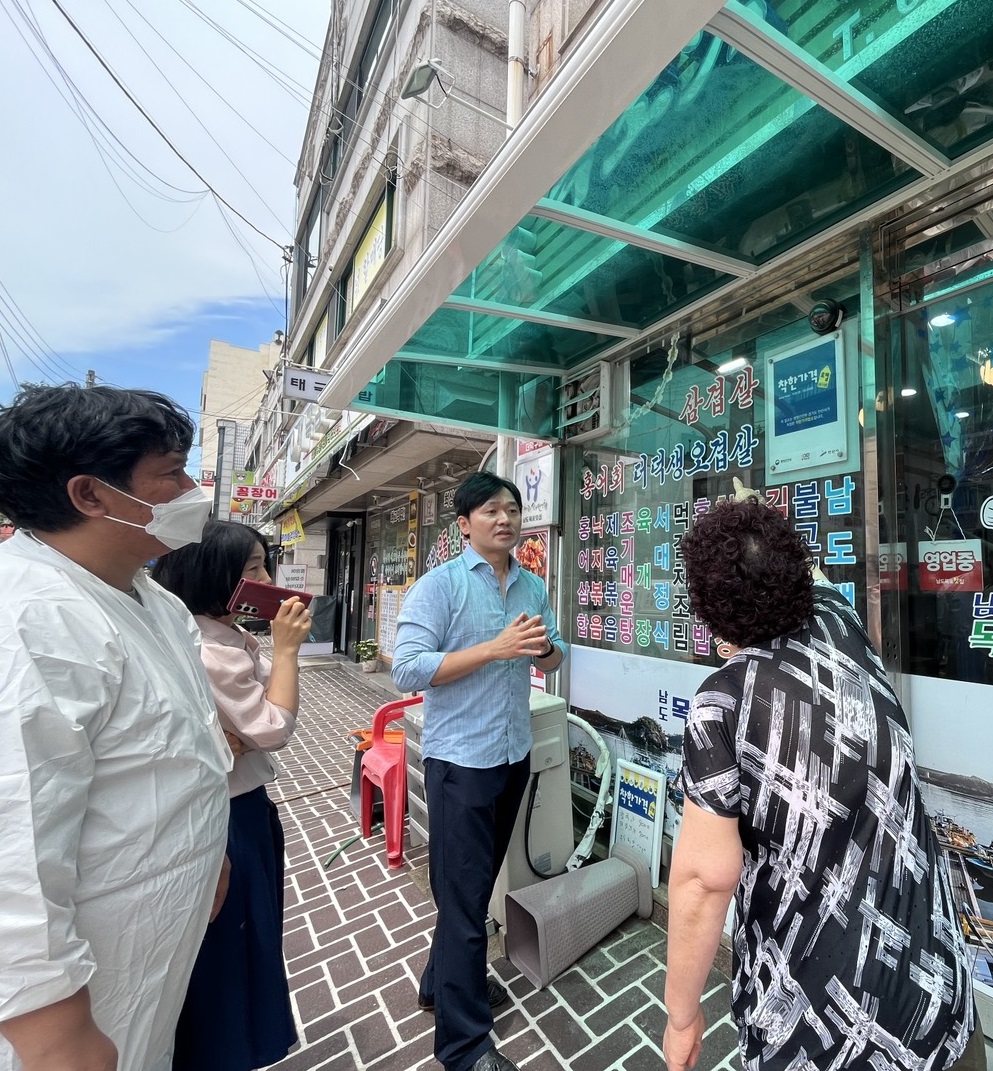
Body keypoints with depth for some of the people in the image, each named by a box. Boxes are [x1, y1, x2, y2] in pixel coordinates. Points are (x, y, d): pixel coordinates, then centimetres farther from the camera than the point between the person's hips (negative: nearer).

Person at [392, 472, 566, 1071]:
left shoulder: (534, 587, 4)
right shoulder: (439, 585, -14)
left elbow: (555, 660, 11)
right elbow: (408, 669, -21)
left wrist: (544, 647, -13)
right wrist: (497, 647, -26)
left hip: (515, 753, 7)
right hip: (460, 758, -6)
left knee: (480, 881, 23)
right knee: (464, 894, 6)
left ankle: (445, 982, 46)